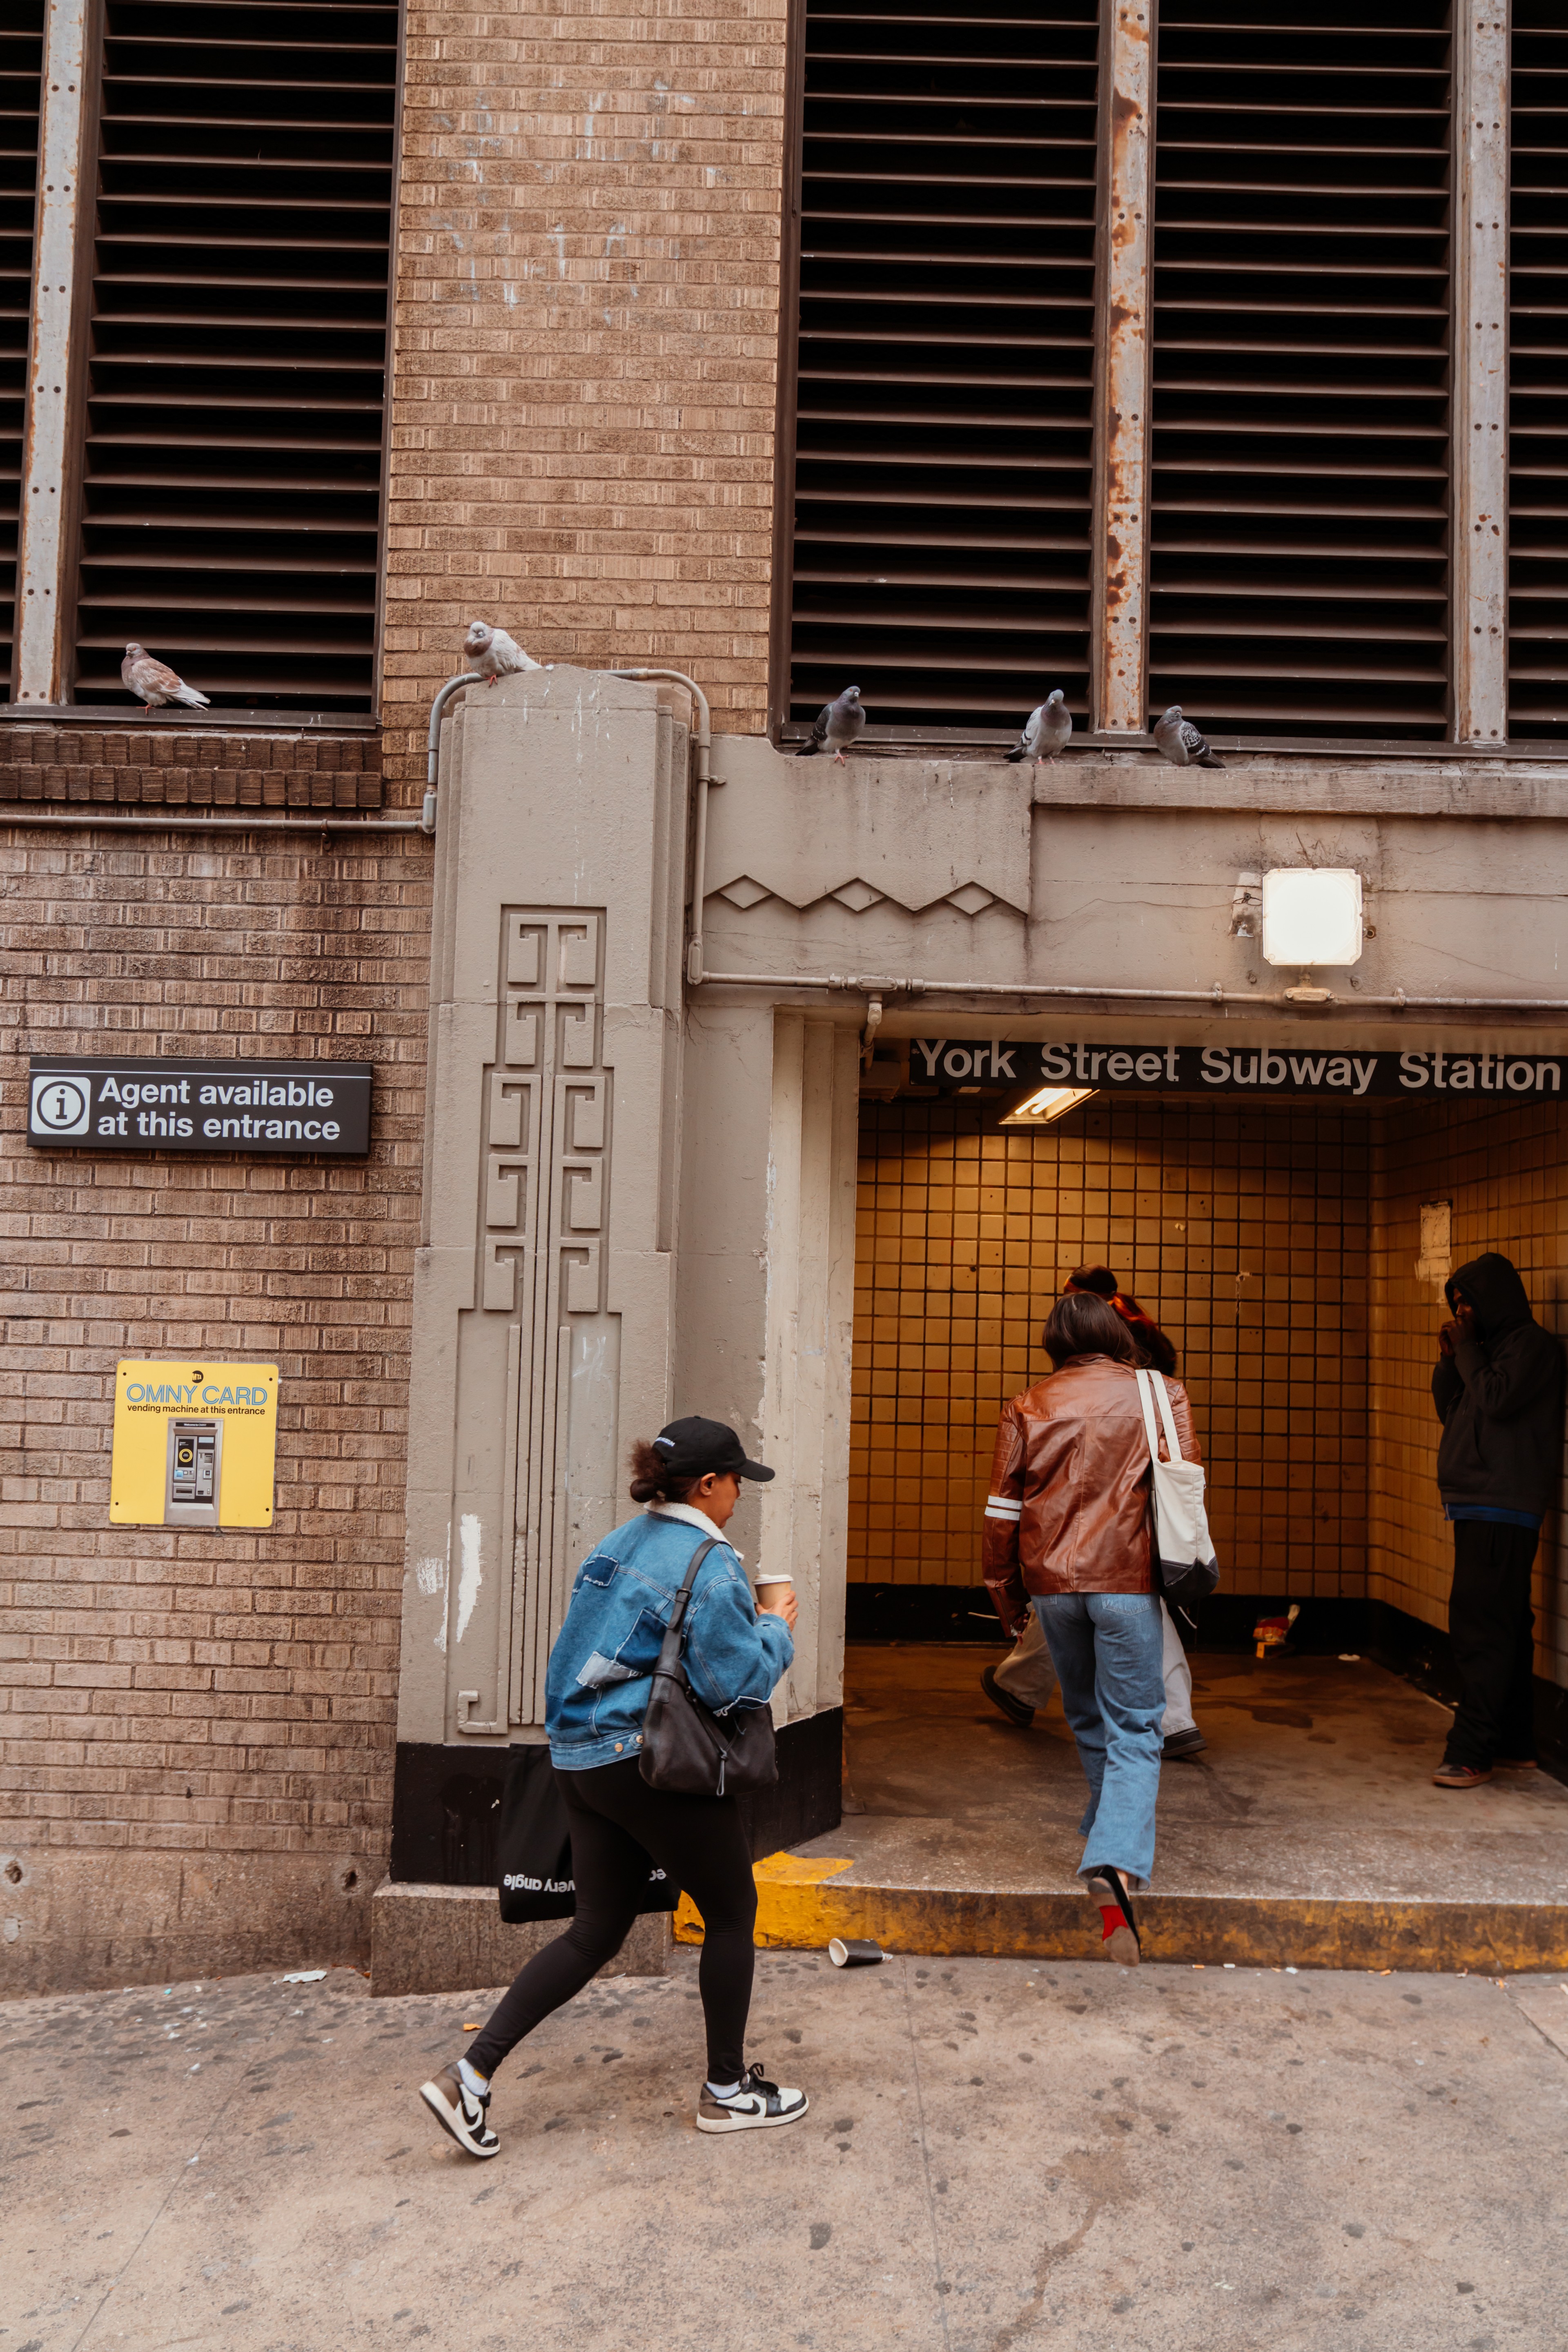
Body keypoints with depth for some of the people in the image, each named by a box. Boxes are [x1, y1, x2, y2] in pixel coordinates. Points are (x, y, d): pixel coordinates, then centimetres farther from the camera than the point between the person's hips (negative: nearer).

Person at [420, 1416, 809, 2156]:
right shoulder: (710, 1564, -15)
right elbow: (737, 1682, -18)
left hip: (582, 1758, 9)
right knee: (732, 1914, 11)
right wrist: (776, 1628, 0)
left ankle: (470, 2075, 9)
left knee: (596, 1930, 14)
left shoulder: (618, 1544, 12)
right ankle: (727, 2090, 24)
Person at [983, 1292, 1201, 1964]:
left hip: (1052, 1582, 3)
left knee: (1088, 1720, 21)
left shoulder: (1028, 1408, 6)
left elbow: (1002, 1510, 5)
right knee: (1134, 1730, 0)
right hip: (1129, 1580, -2)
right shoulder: (1160, 1396, 3)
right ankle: (1117, 1861, -19)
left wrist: (1006, 1592, 15)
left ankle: (1105, 1836, 35)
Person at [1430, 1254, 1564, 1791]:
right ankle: (1515, 1745, 20)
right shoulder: (1489, 1346, 19)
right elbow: (1451, 1411, 19)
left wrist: (1466, 1350, -10)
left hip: (1502, 1510, -10)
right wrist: (1448, 1362, 6)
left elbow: (1497, 1399, -21)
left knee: (1480, 1628, -12)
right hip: (1480, 1508, 10)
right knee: (1504, 1626, 13)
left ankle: (1471, 1753, -12)